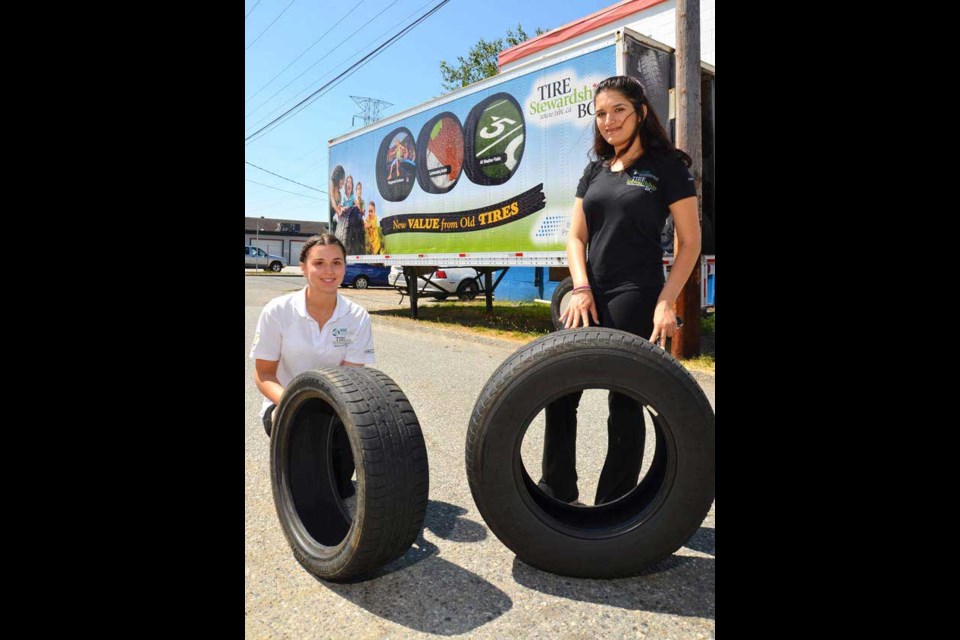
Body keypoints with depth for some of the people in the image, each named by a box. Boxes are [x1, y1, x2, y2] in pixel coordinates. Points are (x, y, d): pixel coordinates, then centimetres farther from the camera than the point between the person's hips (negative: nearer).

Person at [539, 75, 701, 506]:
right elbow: (575, 235, 11)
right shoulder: (595, 170, 15)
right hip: (590, 295, 5)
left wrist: (666, 301, -13)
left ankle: (614, 508, 15)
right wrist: (581, 288, -5)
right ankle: (557, 491, 19)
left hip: (635, 297, -5)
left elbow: (690, 242, -2)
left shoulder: (666, 166, 1)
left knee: (624, 399, 1)